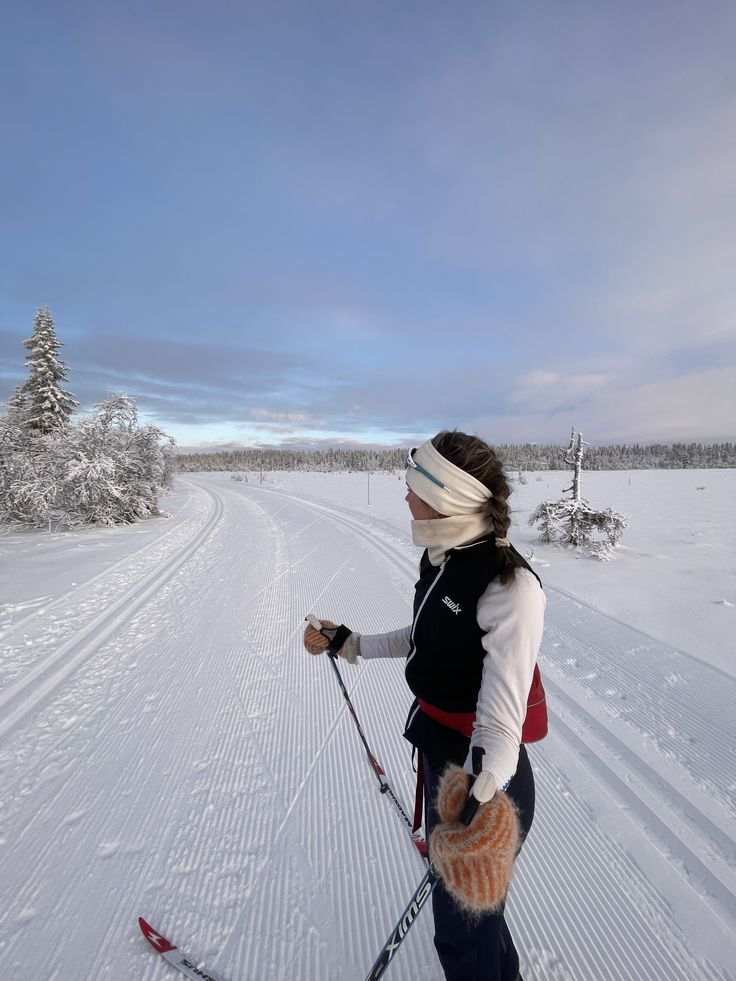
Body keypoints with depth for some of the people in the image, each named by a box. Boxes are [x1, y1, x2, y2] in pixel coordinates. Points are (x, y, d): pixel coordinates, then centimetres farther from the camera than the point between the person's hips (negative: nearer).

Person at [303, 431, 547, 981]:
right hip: (437, 748, 8)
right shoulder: (443, 556, -4)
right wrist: (351, 644, 11)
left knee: (463, 930, 17)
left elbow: (502, 714, -34)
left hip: (483, 770, -8)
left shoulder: (510, 585, -29)